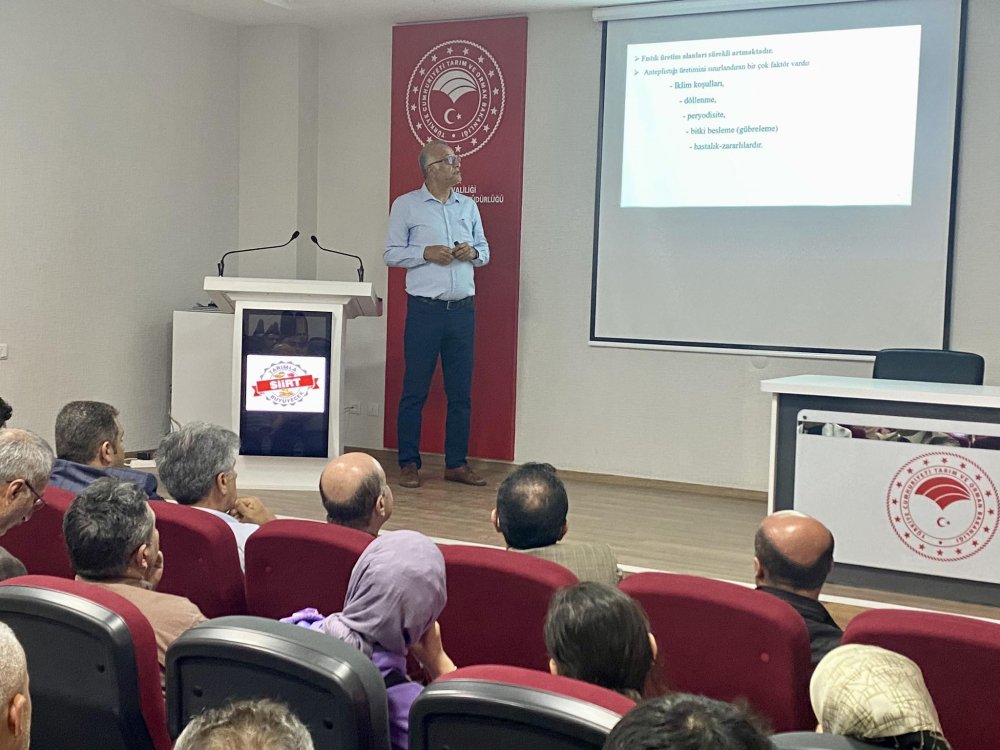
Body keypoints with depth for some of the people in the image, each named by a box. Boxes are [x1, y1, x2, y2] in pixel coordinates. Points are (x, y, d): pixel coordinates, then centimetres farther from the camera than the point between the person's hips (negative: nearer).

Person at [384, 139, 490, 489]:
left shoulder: (468, 206, 13)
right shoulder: (406, 205, 1)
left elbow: (484, 250, 18)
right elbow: (391, 253, 1)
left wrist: (473, 253, -4)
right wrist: (426, 253, -13)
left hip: (463, 309, 4)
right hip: (425, 309, -4)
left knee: (461, 391, 6)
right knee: (415, 390, 0)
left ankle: (456, 463, 15)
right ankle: (409, 464, 9)